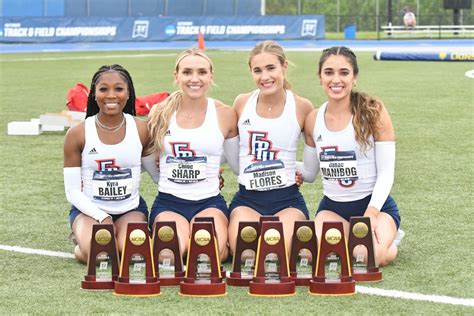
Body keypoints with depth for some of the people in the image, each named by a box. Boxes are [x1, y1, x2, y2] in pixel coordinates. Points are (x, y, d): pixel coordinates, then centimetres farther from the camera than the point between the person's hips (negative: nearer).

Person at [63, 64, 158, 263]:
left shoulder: (141, 129, -1)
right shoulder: (78, 134, -7)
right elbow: (72, 191, -4)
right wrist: (102, 217, -17)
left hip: (131, 208, 1)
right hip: (90, 209, -1)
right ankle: (83, 237, 6)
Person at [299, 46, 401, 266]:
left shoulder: (373, 112, -9)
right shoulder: (313, 120, 3)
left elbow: (386, 173, -9)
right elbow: (309, 173, 13)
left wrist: (371, 213, -21)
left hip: (374, 204, -3)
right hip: (332, 206, 3)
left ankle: (387, 239, 8)